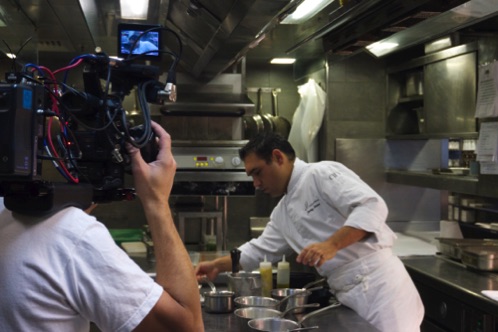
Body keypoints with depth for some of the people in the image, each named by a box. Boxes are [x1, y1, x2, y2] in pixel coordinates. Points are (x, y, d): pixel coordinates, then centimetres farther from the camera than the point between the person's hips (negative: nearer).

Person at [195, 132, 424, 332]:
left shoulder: (322, 173, -10)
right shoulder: (282, 213, 17)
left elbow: (372, 206, -20)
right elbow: (259, 250, 29)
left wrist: (331, 245, -28)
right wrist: (218, 265, 25)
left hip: (378, 282, -8)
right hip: (350, 294, 8)